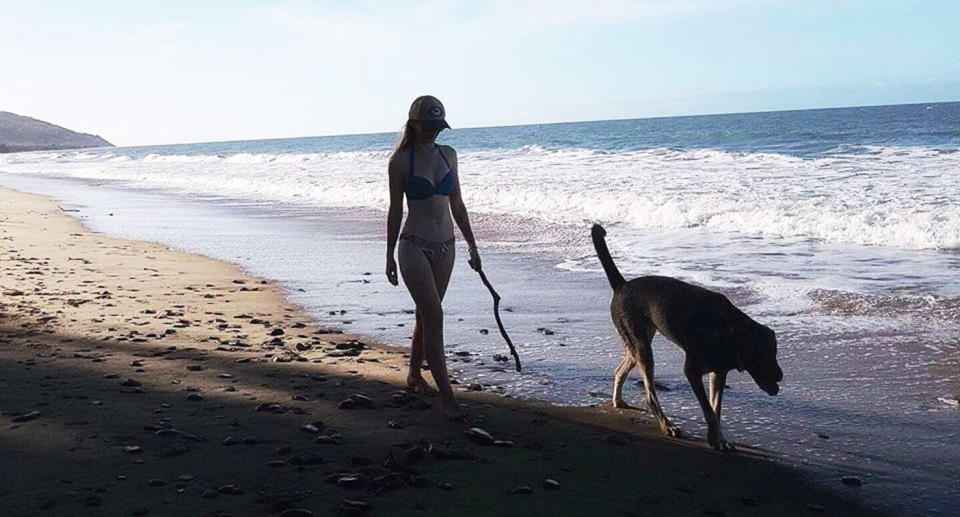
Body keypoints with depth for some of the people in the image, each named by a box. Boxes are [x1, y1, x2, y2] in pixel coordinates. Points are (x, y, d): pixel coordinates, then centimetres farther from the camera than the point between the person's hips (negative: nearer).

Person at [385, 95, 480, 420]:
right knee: (434, 317, -12)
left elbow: (456, 204, 13)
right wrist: (389, 256, 1)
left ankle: (414, 375, 34)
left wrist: (471, 244, 12)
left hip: (445, 247, 5)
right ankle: (446, 396, -10)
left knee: (426, 314, 14)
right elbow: (395, 210, -1)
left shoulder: (447, 154, 8)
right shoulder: (401, 160, -6)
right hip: (414, 247, -5)